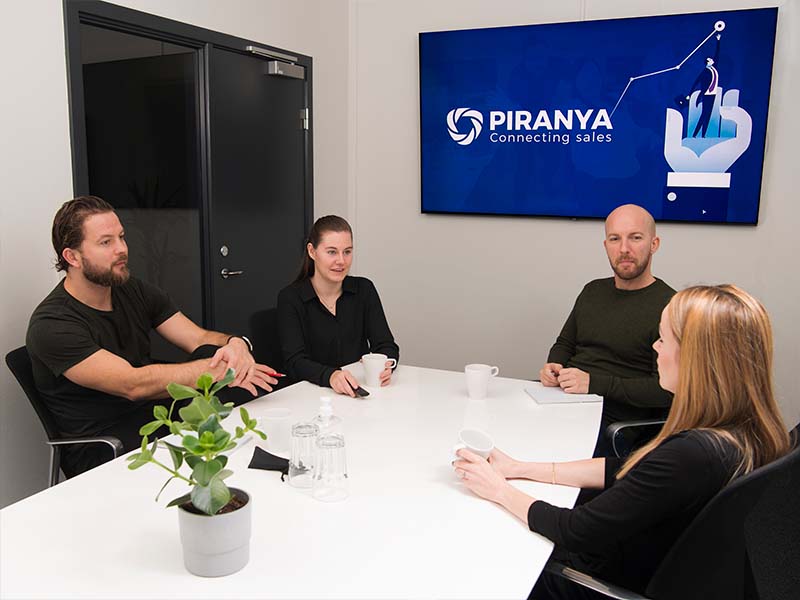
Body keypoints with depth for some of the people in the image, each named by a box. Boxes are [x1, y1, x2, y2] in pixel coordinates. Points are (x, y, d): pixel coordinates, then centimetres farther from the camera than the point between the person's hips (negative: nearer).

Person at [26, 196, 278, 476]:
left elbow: (199, 338, 0)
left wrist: (235, 345, -24)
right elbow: (134, 384, -24)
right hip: (101, 447, -7)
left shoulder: (134, 292, 7)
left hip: (158, 412, 7)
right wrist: (219, 368, -27)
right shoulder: (51, 325, -15)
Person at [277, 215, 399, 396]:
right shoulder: (290, 298, -6)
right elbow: (295, 362, -16)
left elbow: (386, 345, -2)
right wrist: (330, 375, -36)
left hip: (360, 392, 1)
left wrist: (385, 367, -26)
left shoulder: (364, 289, 4)